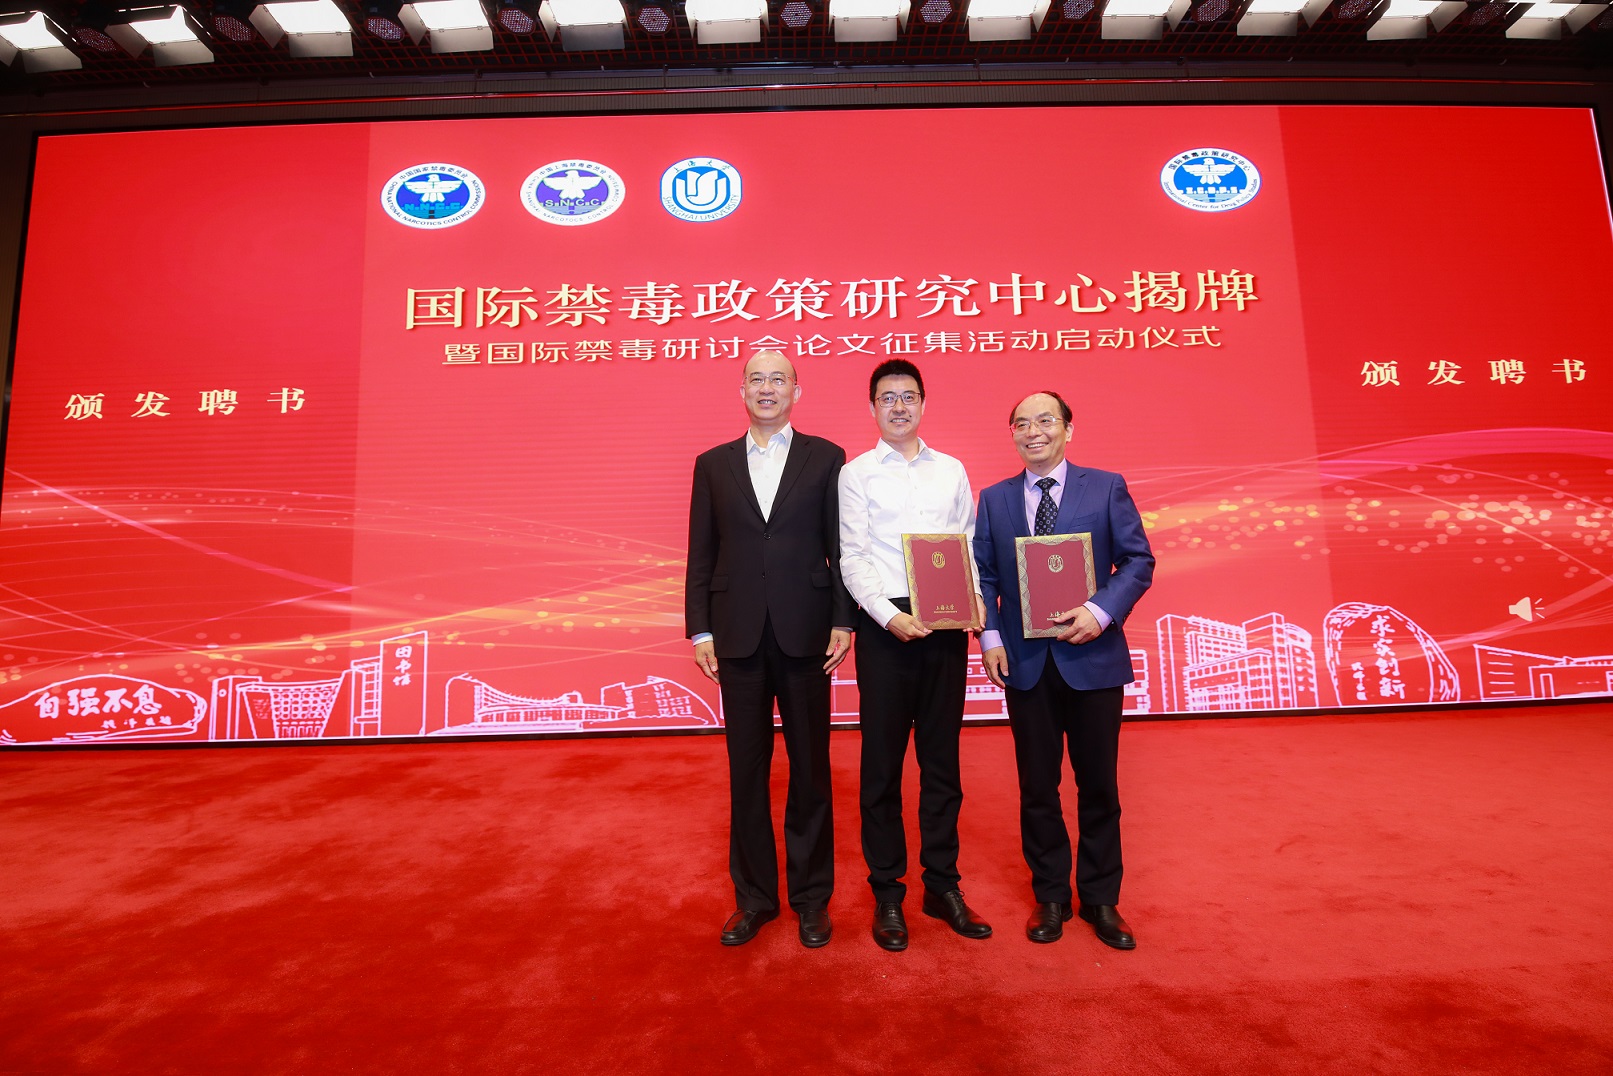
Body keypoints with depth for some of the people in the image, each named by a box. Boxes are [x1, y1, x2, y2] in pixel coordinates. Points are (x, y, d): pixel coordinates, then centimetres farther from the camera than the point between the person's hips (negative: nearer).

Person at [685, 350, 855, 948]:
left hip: (805, 633, -1)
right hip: (738, 636, 2)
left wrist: (842, 622, -5)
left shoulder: (825, 458, 5)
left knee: (810, 768, 9)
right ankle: (754, 897, 28)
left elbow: (839, 548, 2)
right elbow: (700, 556, 8)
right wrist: (700, 630, 1)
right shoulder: (713, 464, 10)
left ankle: (812, 896, 26)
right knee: (746, 770, 11)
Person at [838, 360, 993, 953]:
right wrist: (889, 615, -17)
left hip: (946, 626, 3)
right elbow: (852, 558, -4)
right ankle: (886, 893, 19)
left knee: (942, 758, 11)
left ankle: (942, 885, 25)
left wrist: (975, 599, -6)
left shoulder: (952, 470, 13)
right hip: (885, 625, -3)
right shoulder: (856, 473, 3)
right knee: (883, 760, 5)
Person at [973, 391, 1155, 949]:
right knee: (1037, 786, 11)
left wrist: (1102, 611, -16)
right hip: (1025, 662, 1)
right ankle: (1050, 896, 28)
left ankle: (1101, 899, 29)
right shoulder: (994, 499, 7)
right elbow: (983, 575, 6)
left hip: (1093, 657, -1)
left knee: (1098, 784, 10)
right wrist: (989, 636, -6)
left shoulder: (1106, 487, 2)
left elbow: (1138, 559, -1)